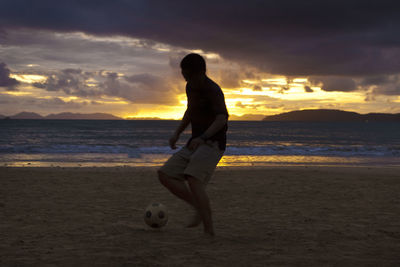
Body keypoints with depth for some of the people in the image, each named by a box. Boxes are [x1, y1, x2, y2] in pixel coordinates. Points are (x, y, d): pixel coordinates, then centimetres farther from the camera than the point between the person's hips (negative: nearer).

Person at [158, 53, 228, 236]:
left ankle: (209, 230, -24)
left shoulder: (213, 90, -16)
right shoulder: (191, 87, 11)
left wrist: (203, 137, -46)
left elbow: (222, 118, -32)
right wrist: (177, 133, 18)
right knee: (165, 175, -2)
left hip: (212, 143, -9)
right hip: (195, 144, 9)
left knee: (193, 180, -29)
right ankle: (200, 208, 2)